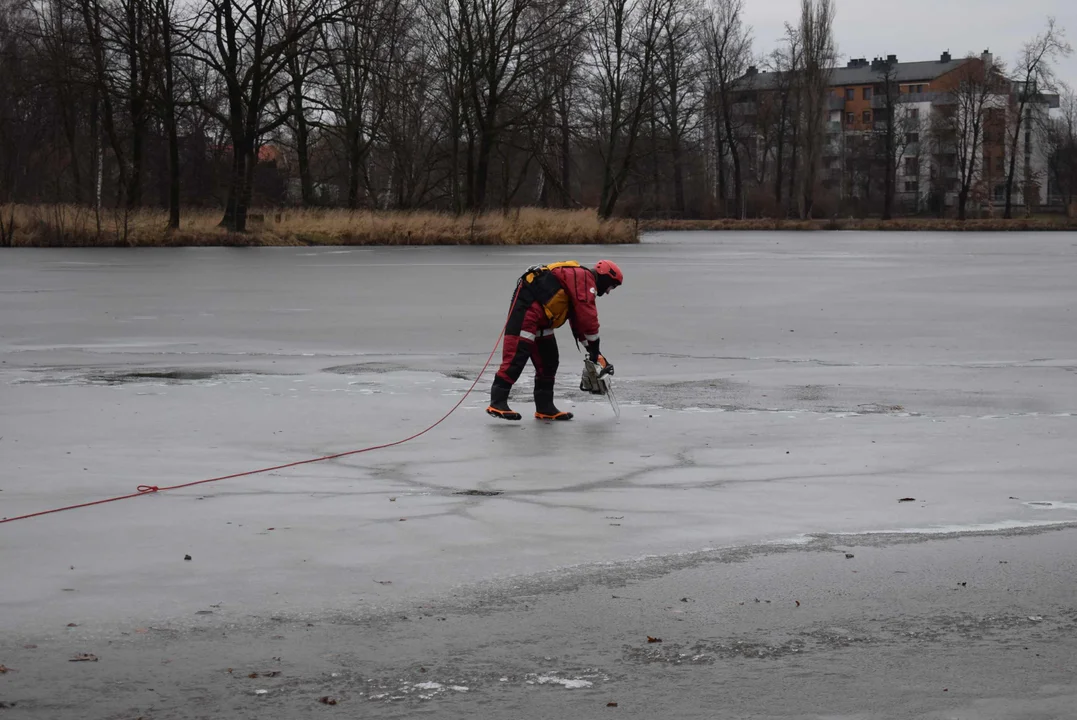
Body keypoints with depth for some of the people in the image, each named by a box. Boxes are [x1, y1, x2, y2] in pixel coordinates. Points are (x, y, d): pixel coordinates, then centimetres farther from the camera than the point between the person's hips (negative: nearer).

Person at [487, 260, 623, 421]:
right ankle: (497, 403, -19)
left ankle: (545, 407, 15)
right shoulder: (584, 277, -9)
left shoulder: (582, 281, 22)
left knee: (548, 362, 11)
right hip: (526, 307, -11)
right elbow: (587, 315, -16)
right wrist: (594, 348, -8)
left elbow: (578, 321, 22)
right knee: (516, 355, -16)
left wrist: (593, 352, 15)